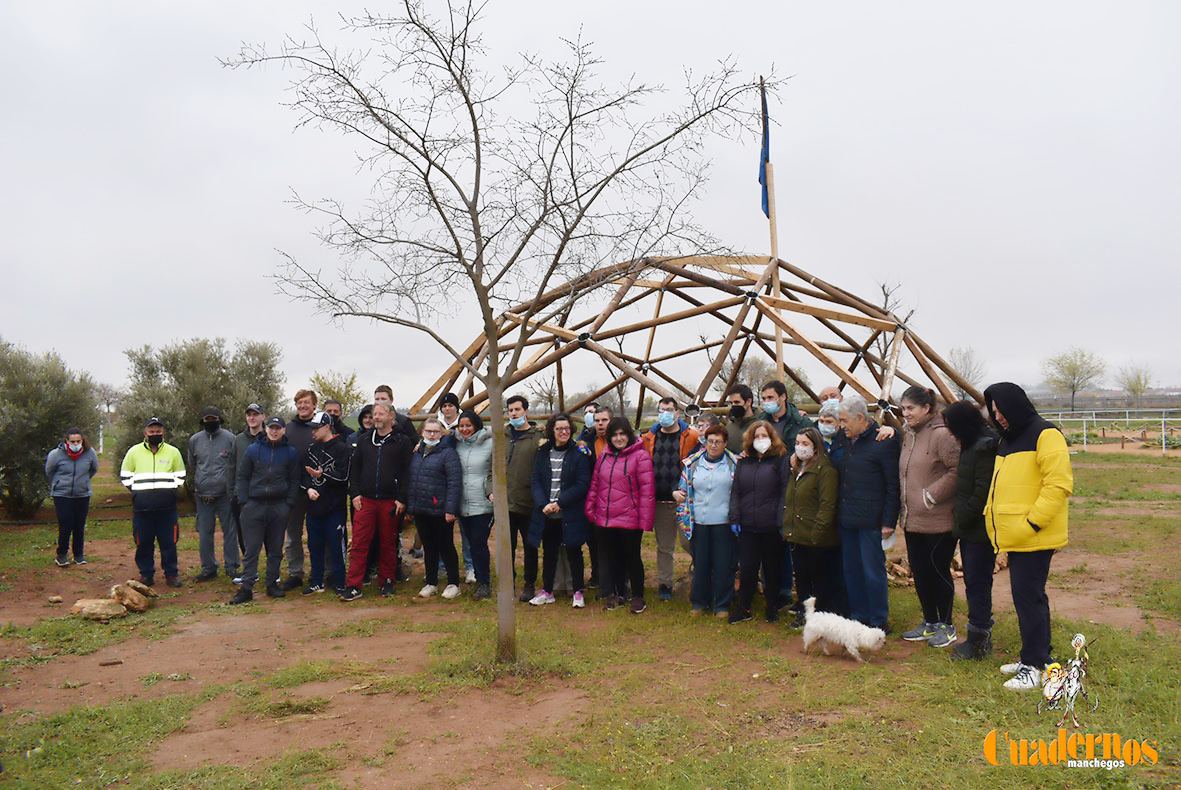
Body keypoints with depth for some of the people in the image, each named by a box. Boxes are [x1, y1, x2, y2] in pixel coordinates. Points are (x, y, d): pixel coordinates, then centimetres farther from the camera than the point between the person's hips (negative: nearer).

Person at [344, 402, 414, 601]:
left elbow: (407, 472, -3)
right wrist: (355, 493, 1)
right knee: (359, 544, -2)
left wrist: (402, 499, -9)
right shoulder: (364, 440, 11)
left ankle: (387, 581, 20)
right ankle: (353, 586, 1)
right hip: (364, 500, 2)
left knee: (388, 544, 8)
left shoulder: (402, 442, 1)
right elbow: (354, 469, 12)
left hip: (390, 502, -2)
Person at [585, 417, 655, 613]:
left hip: (630, 520, -5)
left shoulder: (640, 456, -11)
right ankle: (618, 594, 32)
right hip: (606, 520, 6)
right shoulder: (604, 457, 9)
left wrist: (645, 520, -17)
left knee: (632, 558, 8)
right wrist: (590, 509, 6)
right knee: (613, 558, 16)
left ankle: (637, 596, 23)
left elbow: (647, 491, -15)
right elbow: (595, 485, 12)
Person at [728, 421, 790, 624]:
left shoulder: (781, 460, -3)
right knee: (747, 569, 5)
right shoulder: (744, 461, 10)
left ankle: (773, 610, 25)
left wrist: (781, 521, -13)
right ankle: (742, 609, 18)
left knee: (772, 570, 10)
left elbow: (785, 492, -7)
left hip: (771, 527, -3)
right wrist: (734, 519, 2)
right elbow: (735, 492, 9)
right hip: (747, 527, 3)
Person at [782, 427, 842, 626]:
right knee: (801, 579, 16)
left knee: (821, 580, 3)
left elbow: (827, 505, -19)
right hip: (797, 537, 8)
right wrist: (787, 529, 14)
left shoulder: (825, 469, -13)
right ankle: (803, 613, 28)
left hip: (817, 541, -8)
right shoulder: (796, 469, 16)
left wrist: (817, 533, -22)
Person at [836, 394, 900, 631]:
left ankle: (879, 622, 12)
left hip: (870, 522, -7)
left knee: (873, 572, 0)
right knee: (851, 571, 12)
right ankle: (858, 616, 23)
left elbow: (893, 486, -11)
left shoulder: (884, 441, -10)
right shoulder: (847, 442, 12)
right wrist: (840, 513, 13)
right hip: (846, 521, 7)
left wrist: (889, 521, -13)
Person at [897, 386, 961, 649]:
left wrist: (932, 495, -19)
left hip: (938, 521, -8)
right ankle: (929, 623, 29)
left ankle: (946, 626, 21)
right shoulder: (907, 435, 9)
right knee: (919, 571, 14)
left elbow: (957, 470, -23)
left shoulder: (941, 434, -17)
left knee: (938, 570, 4)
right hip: (912, 519, 8)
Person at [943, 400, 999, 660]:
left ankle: (978, 642, 8)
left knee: (977, 583, -1)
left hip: (981, 529, -10)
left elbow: (983, 492, -22)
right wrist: (959, 515, 10)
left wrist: (962, 518, -13)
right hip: (969, 528, 10)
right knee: (973, 582, 15)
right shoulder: (972, 445, 12)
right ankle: (980, 637, 26)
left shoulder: (985, 448, -19)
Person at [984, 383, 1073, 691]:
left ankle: (1034, 665, 3)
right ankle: (1036, 656, 27)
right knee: (1028, 596, 16)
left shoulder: (1045, 435, -13)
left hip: (1033, 536, -9)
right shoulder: (1009, 439, 17)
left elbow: (1059, 484, -20)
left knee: (1028, 596, -6)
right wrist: (995, 518, 14)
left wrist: (1032, 522, -21)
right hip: (1014, 536, 9)